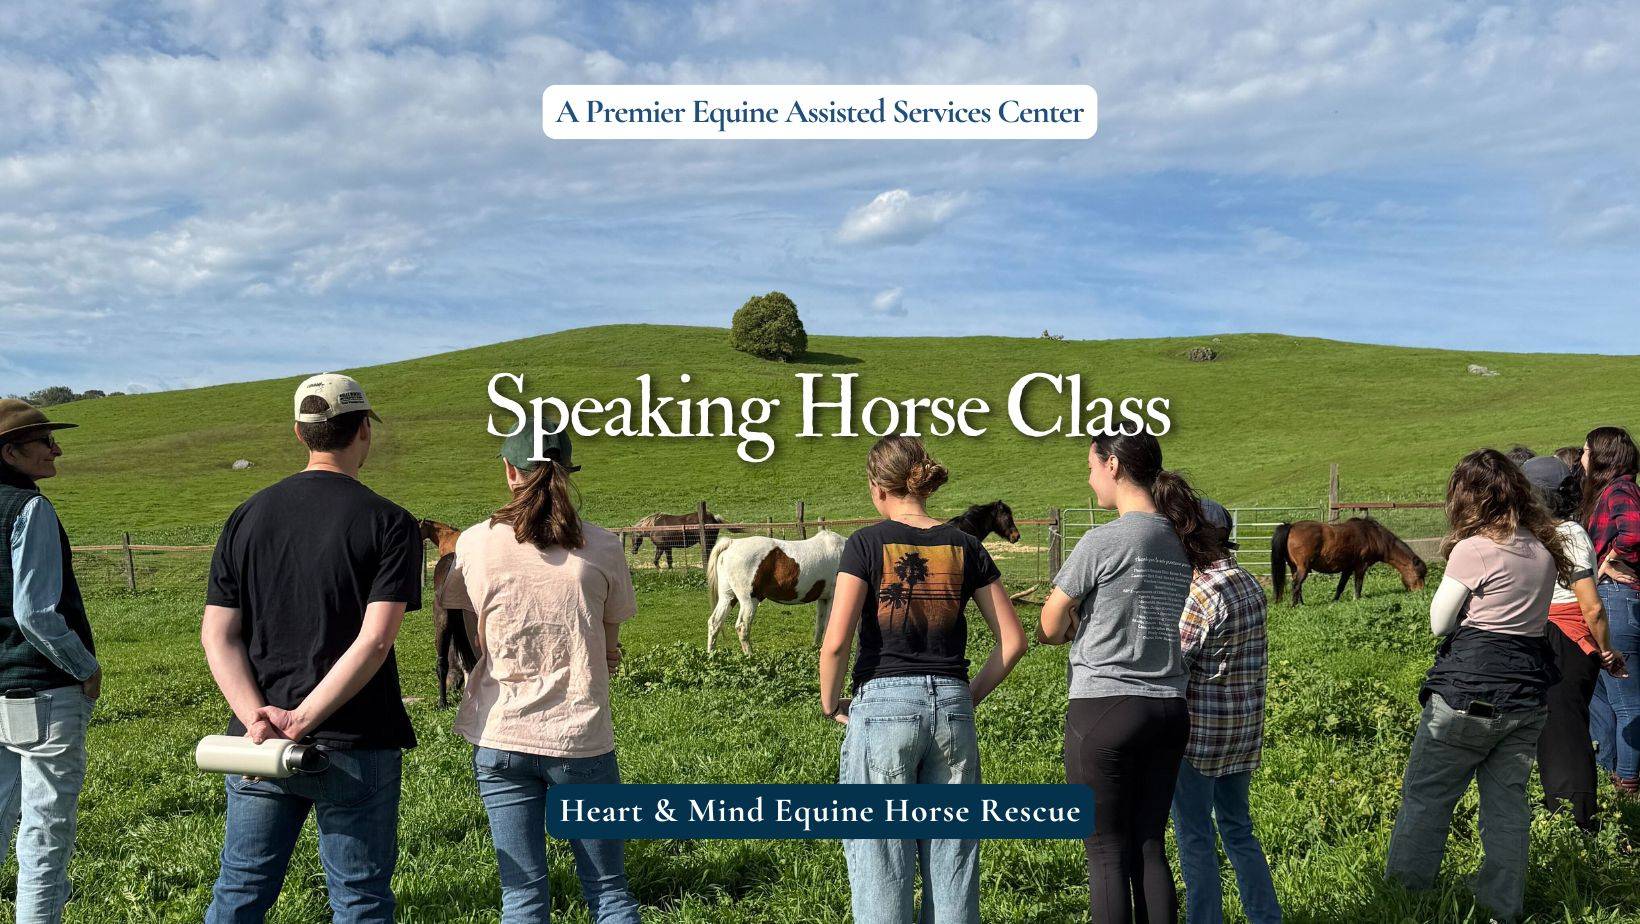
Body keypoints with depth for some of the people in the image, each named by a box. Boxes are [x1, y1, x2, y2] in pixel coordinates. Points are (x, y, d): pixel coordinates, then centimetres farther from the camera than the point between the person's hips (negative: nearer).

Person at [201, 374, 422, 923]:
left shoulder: (248, 517, 6)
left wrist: (257, 715, -9)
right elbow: (374, 642, -18)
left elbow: (218, 635, -1)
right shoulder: (389, 523, -9)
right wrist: (302, 723, -17)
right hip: (354, 745, -4)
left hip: (257, 741, 5)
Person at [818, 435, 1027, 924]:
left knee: (879, 860, 5)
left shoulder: (867, 543, -5)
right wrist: (970, 696, 13)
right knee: (952, 853, 12)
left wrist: (829, 703, 2)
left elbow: (835, 642, -13)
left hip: (883, 704, -3)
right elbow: (1013, 639, 4)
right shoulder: (964, 546, 5)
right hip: (951, 707, 4)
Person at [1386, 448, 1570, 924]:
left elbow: (1439, 622, -8)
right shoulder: (1544, 550, 8)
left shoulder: (1474, 549, -14)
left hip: (1469, 692, -6)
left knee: (1426, 794, 5)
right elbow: (1532, 613, 15)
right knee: (1508, 802, 14)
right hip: (1527, 694, 7)